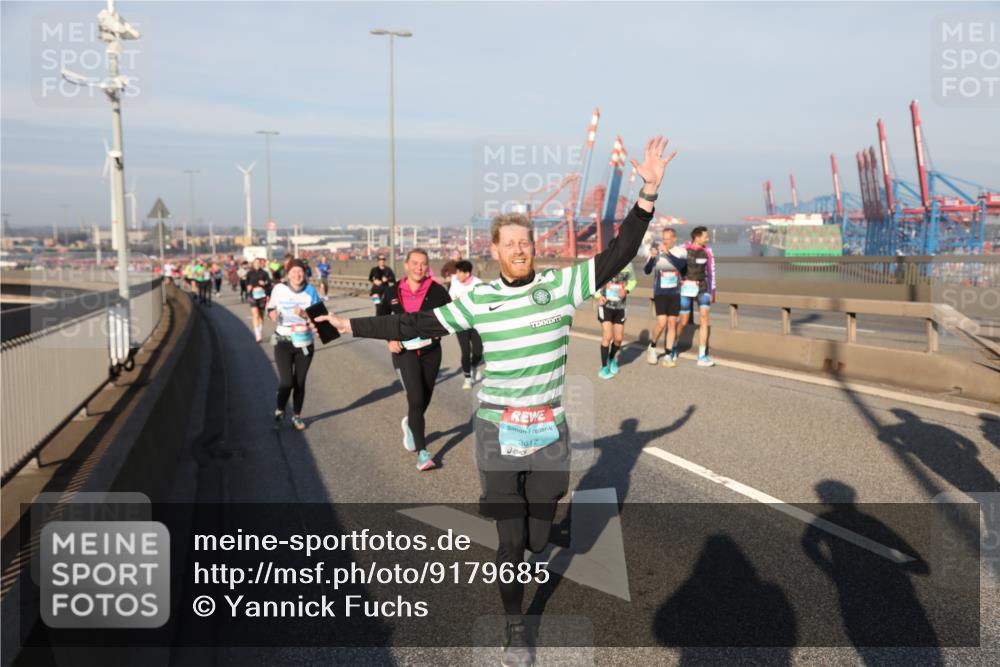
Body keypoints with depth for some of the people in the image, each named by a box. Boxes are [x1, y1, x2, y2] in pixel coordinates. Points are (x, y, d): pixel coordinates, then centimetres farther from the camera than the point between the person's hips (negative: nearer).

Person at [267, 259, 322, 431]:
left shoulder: (310, 292, -4)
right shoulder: (279, 289, -6)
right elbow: (271, 308, 7)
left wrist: (304, 315, -22)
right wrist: (273, 315, -15)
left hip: (305, 343, 1)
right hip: (283, 342, -1)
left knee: (300, 382, 8)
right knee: (287, 382, -11)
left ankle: (297, 416, 27)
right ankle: (279, 412, 16)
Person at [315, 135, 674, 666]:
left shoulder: (562, 285, -3)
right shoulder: (479, 299, -3)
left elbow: (618, 254, -7)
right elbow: (418, 325, 2)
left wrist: (648, 192, -15)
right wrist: (353, 325, 1)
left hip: (549, 432, 1)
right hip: (497, 432, -1)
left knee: (538, 538, 14)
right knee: (511, 538, 5)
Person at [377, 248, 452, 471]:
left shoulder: (436, 290, -8)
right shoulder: (393, 292, -2)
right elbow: (380, 318, 12)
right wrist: (390, 339, -2)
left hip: (430, 351, 1)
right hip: (405, 352, -1)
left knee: (425, 399, 15)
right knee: (416, 399, -13)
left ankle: (410, 424, 49)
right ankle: (422, 452, -6)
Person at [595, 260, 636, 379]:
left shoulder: (627, 264, -6)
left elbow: (632, 280, 10)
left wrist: (626, 290, -9)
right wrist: (599, 296, -14)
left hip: (620, 307, 3)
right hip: (606, 305, -3)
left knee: (618, 339, 8)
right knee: (607, 337, -11)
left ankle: (612, 359, 37)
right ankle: (604, 367, 3)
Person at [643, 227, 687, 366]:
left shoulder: (681, 252, -3)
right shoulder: (656, 251, -6)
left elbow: (681, 264, -23)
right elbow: (646, 271, -14)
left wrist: (667, 253, -33)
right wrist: (652, 257, -31)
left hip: (675, 293, 2)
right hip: (660, 293, -2)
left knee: (672, 323, 4)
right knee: (662, 323, -12)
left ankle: (668, 355, 12)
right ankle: (652, 346, 13)